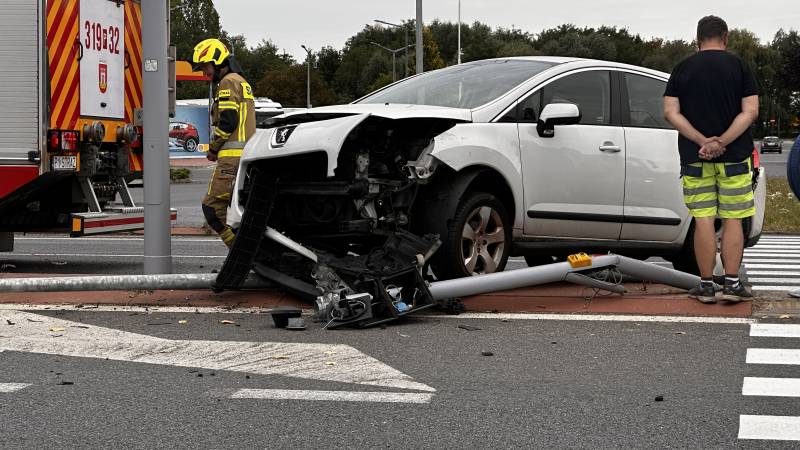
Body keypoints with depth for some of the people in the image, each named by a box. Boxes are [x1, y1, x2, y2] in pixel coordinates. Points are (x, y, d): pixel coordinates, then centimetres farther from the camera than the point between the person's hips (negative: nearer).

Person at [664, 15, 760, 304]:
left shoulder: (682, 69, 4)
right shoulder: (739, 67, 0)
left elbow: (670, 112, -5)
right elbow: (750, 111, -9)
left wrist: (703, 142, -11)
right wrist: (721, 142, -14)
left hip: (694, 159, 1)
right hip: (734, 158, -1)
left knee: (703, 220, 3)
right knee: (732, 220, 5)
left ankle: (706, 286, 6)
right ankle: (732, 284, 4)